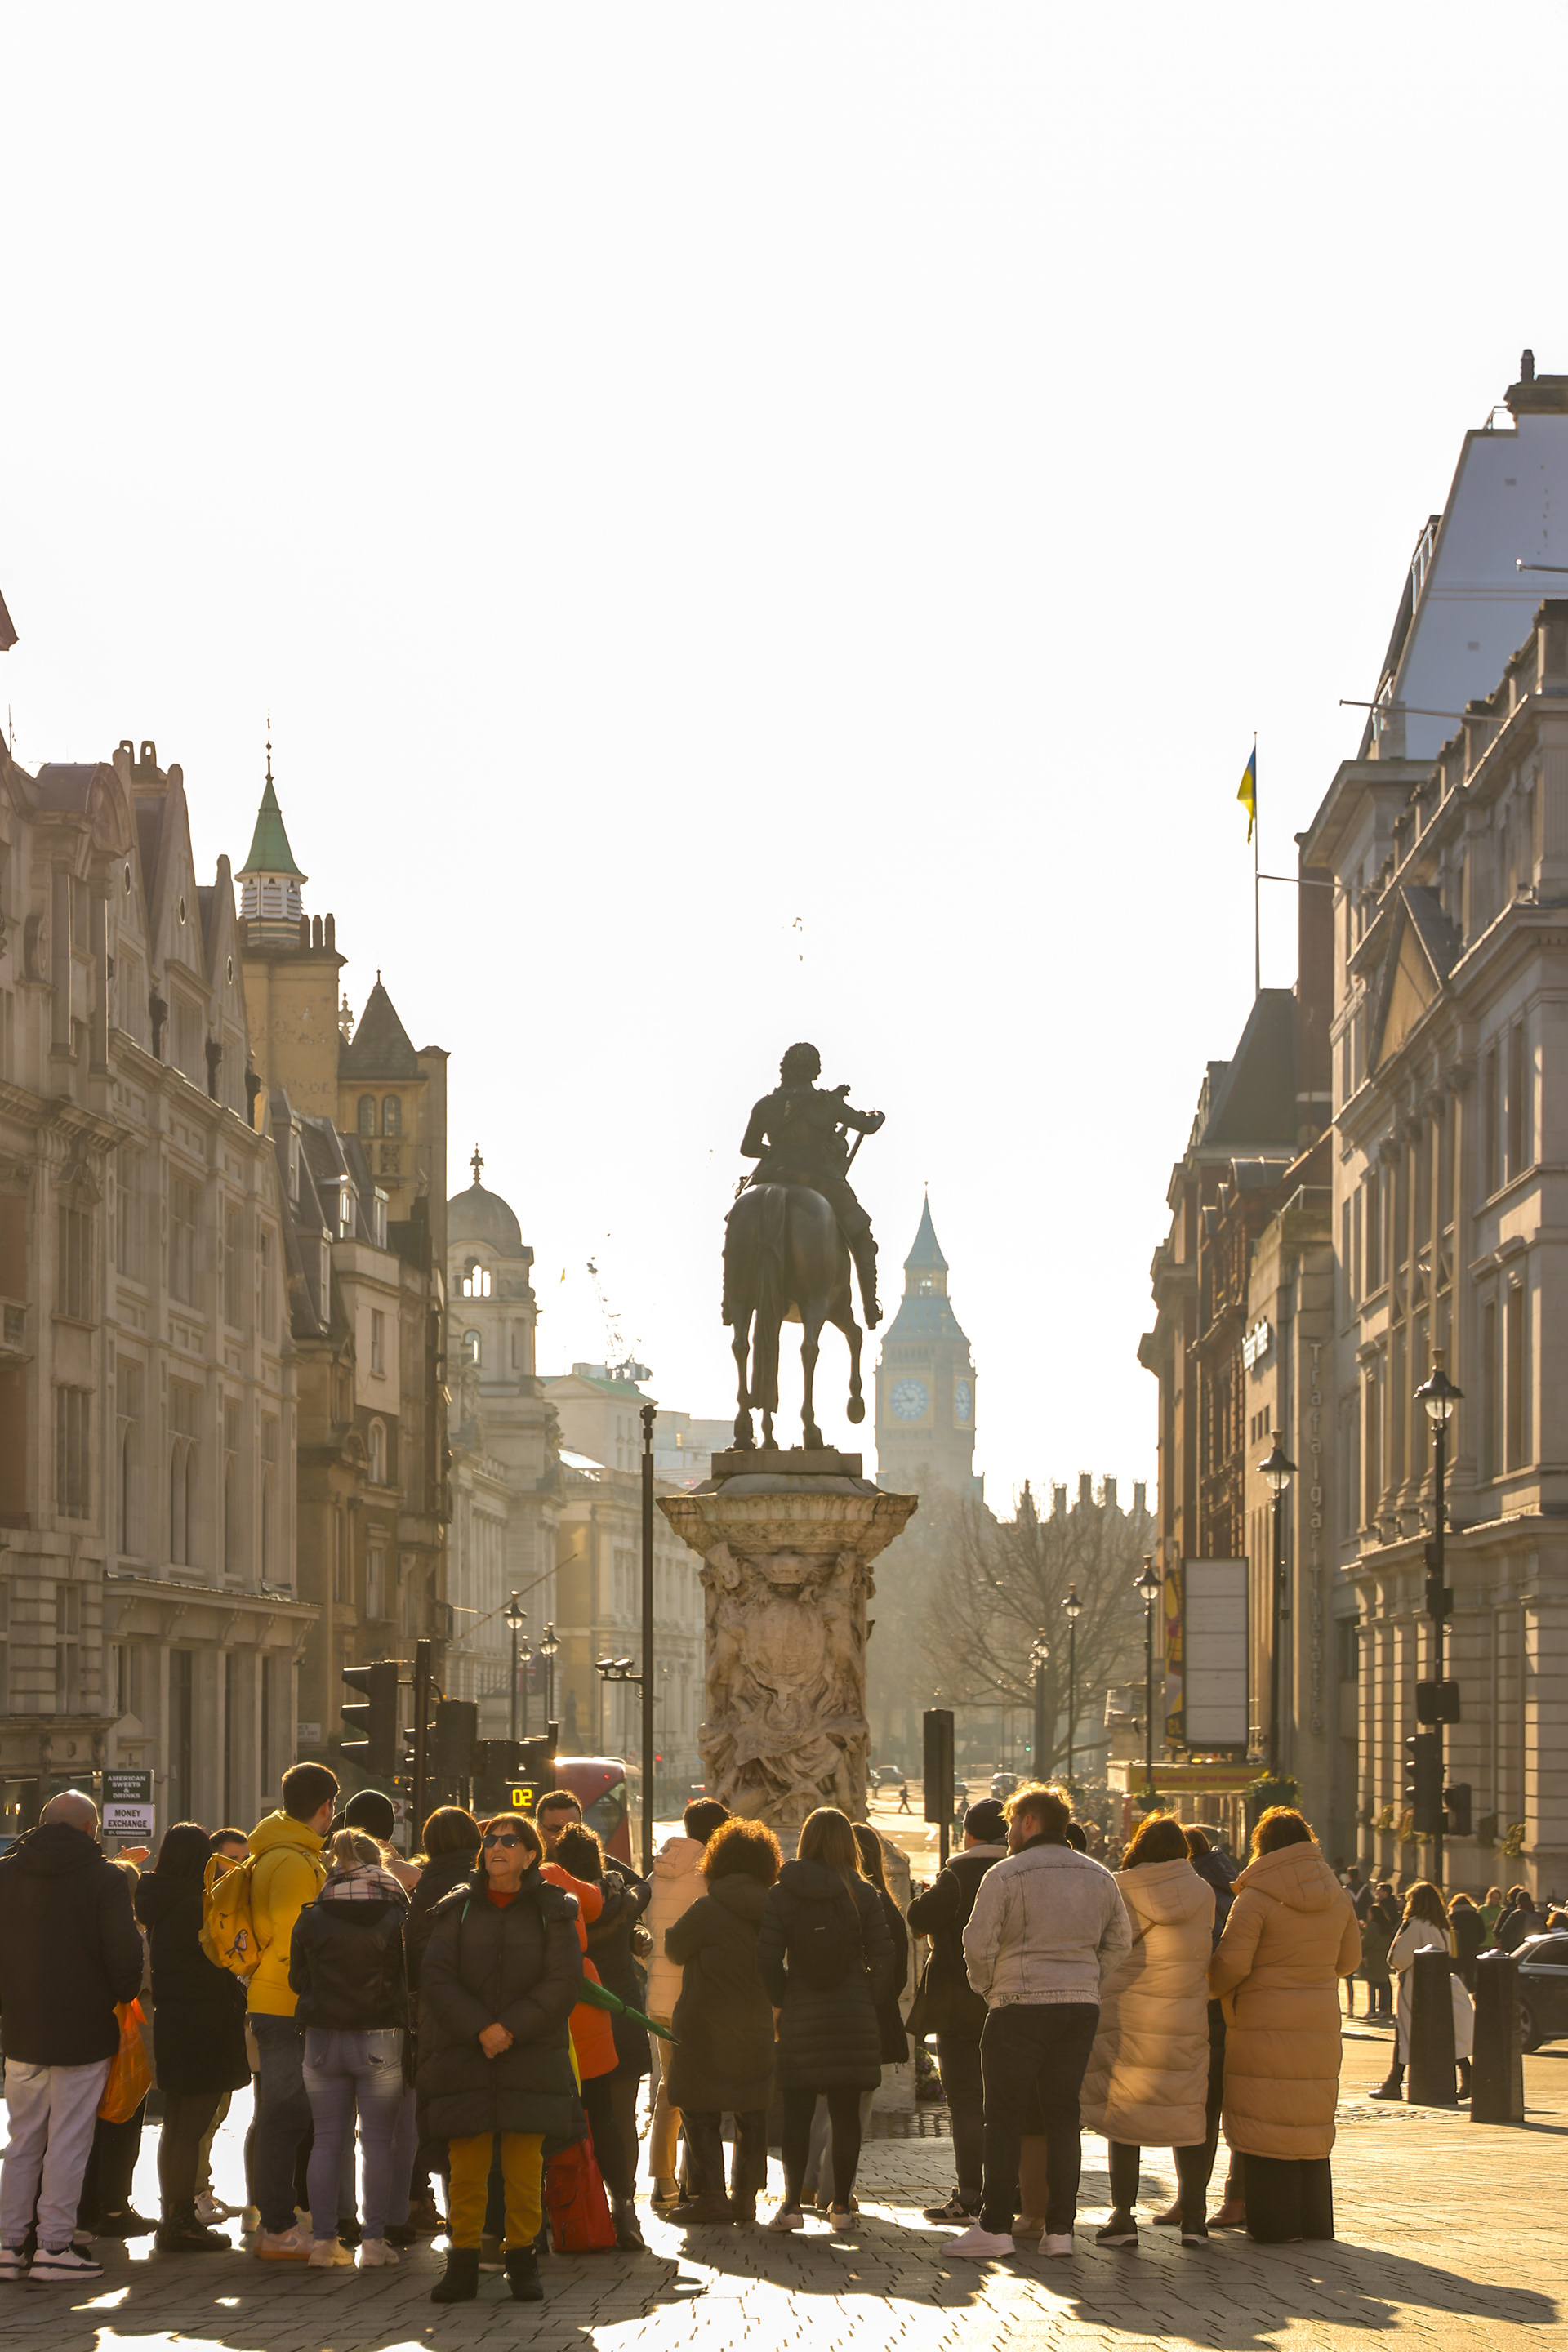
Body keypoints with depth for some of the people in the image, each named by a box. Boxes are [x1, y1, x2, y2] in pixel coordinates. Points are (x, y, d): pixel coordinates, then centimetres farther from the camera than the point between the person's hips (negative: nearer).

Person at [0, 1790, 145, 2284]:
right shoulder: (106, 1879, -10)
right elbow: (124, 1956, -13)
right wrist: (122, 2000, 6)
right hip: (84, 2034, -4)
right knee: (68, 2141, 1)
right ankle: (53, 2246, 1)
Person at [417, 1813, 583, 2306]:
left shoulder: (552, 1911, 4)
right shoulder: (458, 1909, 7)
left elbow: (563, 1983, -4)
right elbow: (436, 1978, -1)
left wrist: (511, 2027, -14)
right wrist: (479, 2029, -13)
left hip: (531, 2058, -1)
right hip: (465, 2057, 1)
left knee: (525, 2169, -1)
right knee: (466, 2169, -1)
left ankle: (522, 2260, 10)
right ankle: (462, 2264, 6)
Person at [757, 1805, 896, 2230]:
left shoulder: (782, 1894, -3)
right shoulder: (863, 1894, -2)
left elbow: (767, 1959, -8)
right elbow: (882, 1958, -5)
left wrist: (781, 2003, 5)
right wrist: (867, 2000, 9)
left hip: (800, 2019, 0)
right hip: (853, 2018, 0)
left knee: (797, 2113, 5)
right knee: (846, 2113, 5)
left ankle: (792, 2204, 0)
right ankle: (841, 2205, 6)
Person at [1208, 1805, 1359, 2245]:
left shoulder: (1257, 1899, -12)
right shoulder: (1336, 1897, 6)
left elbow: (1231, 1962, -15)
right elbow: (1348, 1958, 16)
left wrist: (1213, 1988, 6)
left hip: (1265, 2024, -6)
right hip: (1320, 2023, 6)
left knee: (1267, 2121, 0)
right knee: (1310, 2120, 14)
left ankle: (1273, 2222, 0)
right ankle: (1314, 2219, 17)